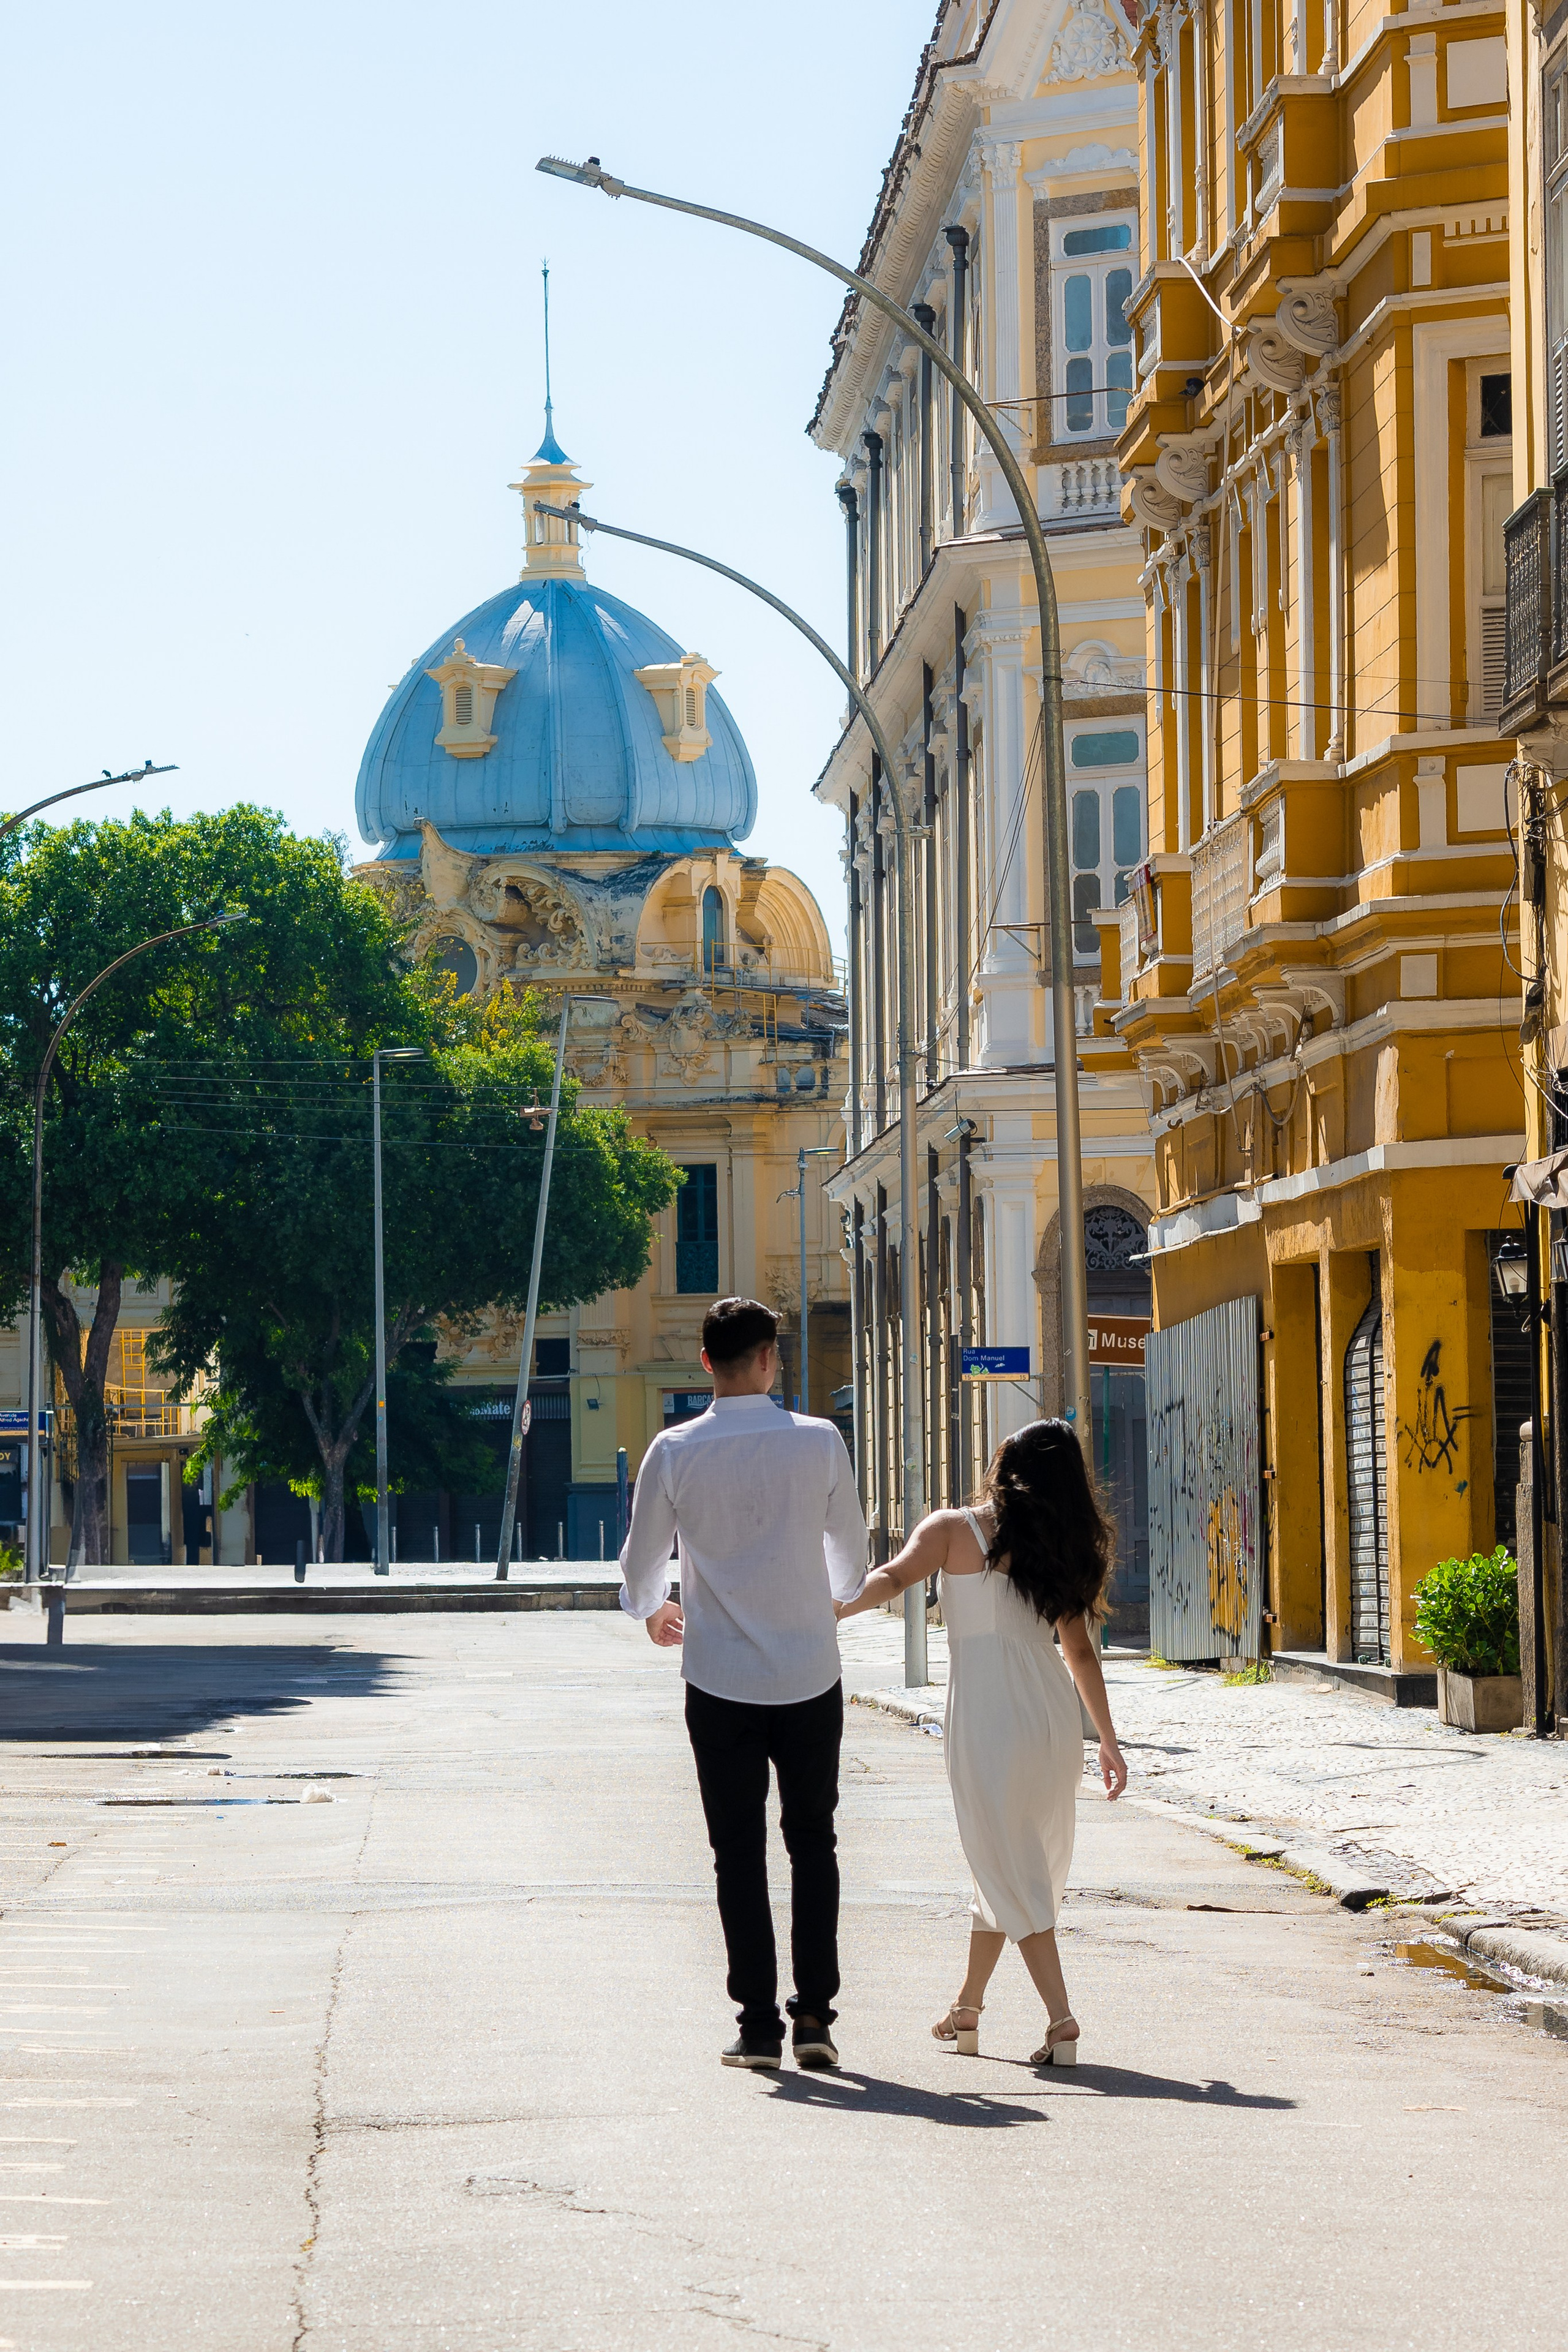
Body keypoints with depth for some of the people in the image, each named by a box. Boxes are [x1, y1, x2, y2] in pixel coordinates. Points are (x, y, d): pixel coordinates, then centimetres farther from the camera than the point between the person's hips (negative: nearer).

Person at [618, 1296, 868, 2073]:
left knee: (740, 1853, 7)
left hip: (720, 1683, 0)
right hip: (811, 1675, 1)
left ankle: (759, 2024, 6)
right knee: (812, 1840, 13)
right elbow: (850, 1545, 12)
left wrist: (653, 1610, 30)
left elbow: (641, 1560, 7)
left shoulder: (675, 1452, -6)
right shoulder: (819, 1443, -4)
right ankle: (814, 2014, 5)